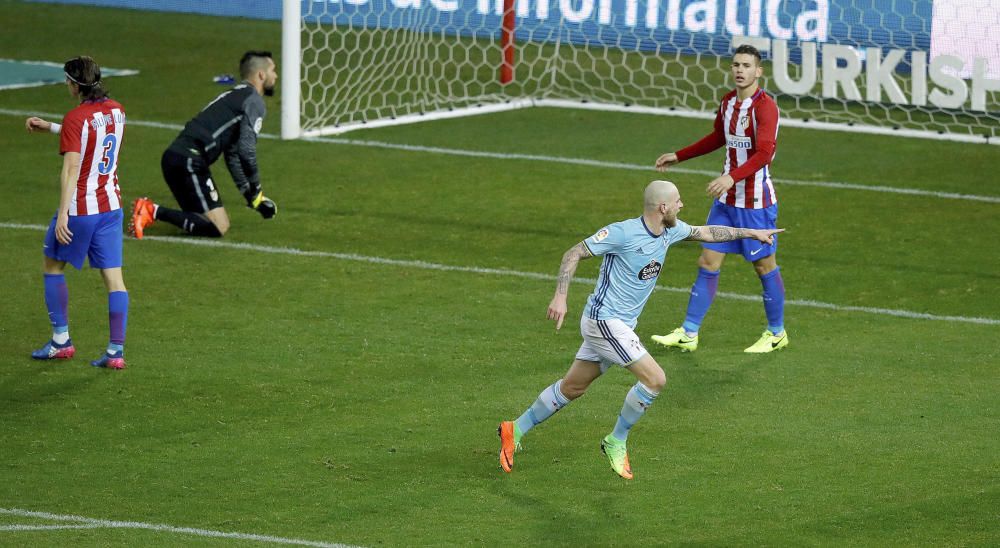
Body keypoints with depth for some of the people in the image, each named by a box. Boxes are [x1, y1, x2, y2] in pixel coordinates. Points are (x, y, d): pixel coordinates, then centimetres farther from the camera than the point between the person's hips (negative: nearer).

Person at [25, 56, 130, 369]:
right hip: (111, 206, 6)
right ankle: (116, 351, -1)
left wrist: (63, 214, -21)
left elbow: (71, 169, -21)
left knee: (53, 267, 14)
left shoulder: (76, 119, -16)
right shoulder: (116, 111, 5)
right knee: (113, 277, 3)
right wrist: (49, 127, 27)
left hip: (80, 208, -6)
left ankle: (61, 340, 16)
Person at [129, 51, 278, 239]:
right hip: (190, 161, -10)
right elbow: (246, 150, -13)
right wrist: (256, 193, -1)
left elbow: (233, 154, 33)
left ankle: (150, 210, 5)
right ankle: (154, 212, -16)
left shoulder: (235, 96, 28)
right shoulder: (254, 102, -3)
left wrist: (250, 194, 30)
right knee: (218, 227, -12)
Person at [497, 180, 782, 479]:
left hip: (621, 325, 9)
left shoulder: (670, 230, 4)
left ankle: (515, 430, 26)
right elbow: (574, 254, -16)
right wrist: (560, 297, -26)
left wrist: (751, 233, 27)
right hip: (604, 319, -9)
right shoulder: (622, 232, -20)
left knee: (572, 387, 15)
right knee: (655, 379, -14)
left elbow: (706, 232, 24)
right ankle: (616, 442, 2)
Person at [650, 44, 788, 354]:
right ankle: (688, 334, 8)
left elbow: (764, 153, -29)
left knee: (764, 265, 5)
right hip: (726, 200, 7)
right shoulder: (728, 102, 8)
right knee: (708, 262, 5)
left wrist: (732, 177, -43)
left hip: (755, 202, -7)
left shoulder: (764, 107, -17)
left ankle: (777, 334, 21)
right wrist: (678, 157, 30)